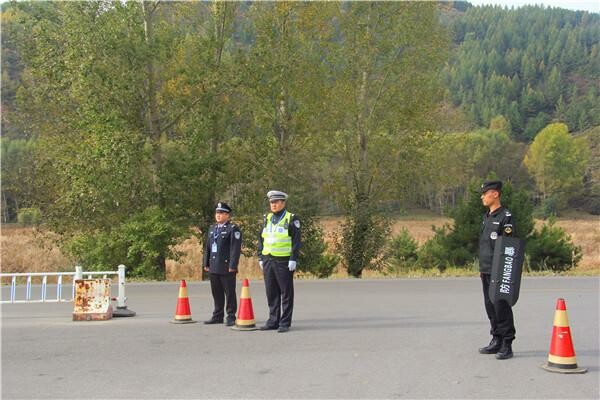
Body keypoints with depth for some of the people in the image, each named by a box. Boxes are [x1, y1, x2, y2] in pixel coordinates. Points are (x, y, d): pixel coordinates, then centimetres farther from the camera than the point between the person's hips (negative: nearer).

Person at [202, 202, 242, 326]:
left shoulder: (233, 229, -6)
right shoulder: (212, 229, 17)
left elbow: (236, 248, -13)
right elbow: (207, 247, 20)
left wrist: (232, 266, -18)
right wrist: (206, 263, 14)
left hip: (227, 268, -7)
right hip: (214, 268, 7)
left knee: (230, 293, 0)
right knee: (216, 293, 13)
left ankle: (231, 317, 6)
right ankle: (218, 316, 22)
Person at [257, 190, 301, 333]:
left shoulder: (291, 219, -5)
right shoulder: (267, 219, 12)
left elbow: (296, 241, -9)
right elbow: (261, 239, 16)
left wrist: (293, 260, -15)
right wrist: (260, 257, 11)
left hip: (284, 262, -5)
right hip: (268, 261, 6)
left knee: (286, 293, 0)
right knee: (271, 293, 9)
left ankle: (285, 323, 5)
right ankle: (273, 321, 17)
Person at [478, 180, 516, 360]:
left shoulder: (506, 217, -10)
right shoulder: (486, 217, 16)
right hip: (486, 271, 9)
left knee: (502, 308, -4)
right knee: (490, 307, 13)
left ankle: (507, 345, 3)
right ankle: (496, 341, 22)